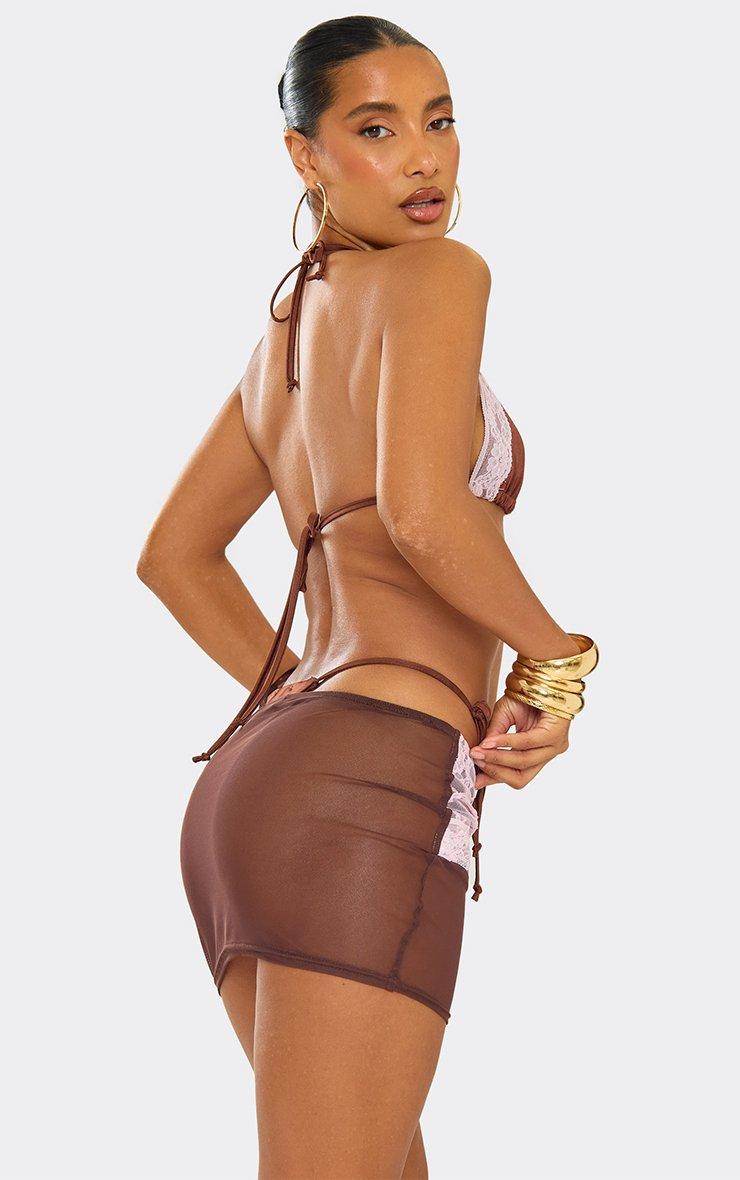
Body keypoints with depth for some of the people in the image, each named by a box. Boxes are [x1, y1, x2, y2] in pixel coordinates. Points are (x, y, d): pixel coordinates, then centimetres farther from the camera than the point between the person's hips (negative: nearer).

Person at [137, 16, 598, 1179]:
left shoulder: (290, 322, 22)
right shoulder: (436, 275, -4)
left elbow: (174, 554, 27)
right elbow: (422, 511, -21)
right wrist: (557, 659, -5)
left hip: (253, 778, 10)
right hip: (369, 796, -10)